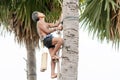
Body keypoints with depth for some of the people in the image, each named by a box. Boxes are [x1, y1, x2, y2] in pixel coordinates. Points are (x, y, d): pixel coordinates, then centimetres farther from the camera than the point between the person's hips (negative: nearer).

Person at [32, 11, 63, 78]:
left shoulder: (45, 23, 29)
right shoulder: (39, 22, 0)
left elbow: (55, 25, 27)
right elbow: (47, 31, -9)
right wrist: (57, 28, -5)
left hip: (50, 39, 9)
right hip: (47, 39, -8)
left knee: (53, 58, -1)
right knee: (60, 40, -30)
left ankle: (52, 73, -6)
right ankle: (53, 54, -19)